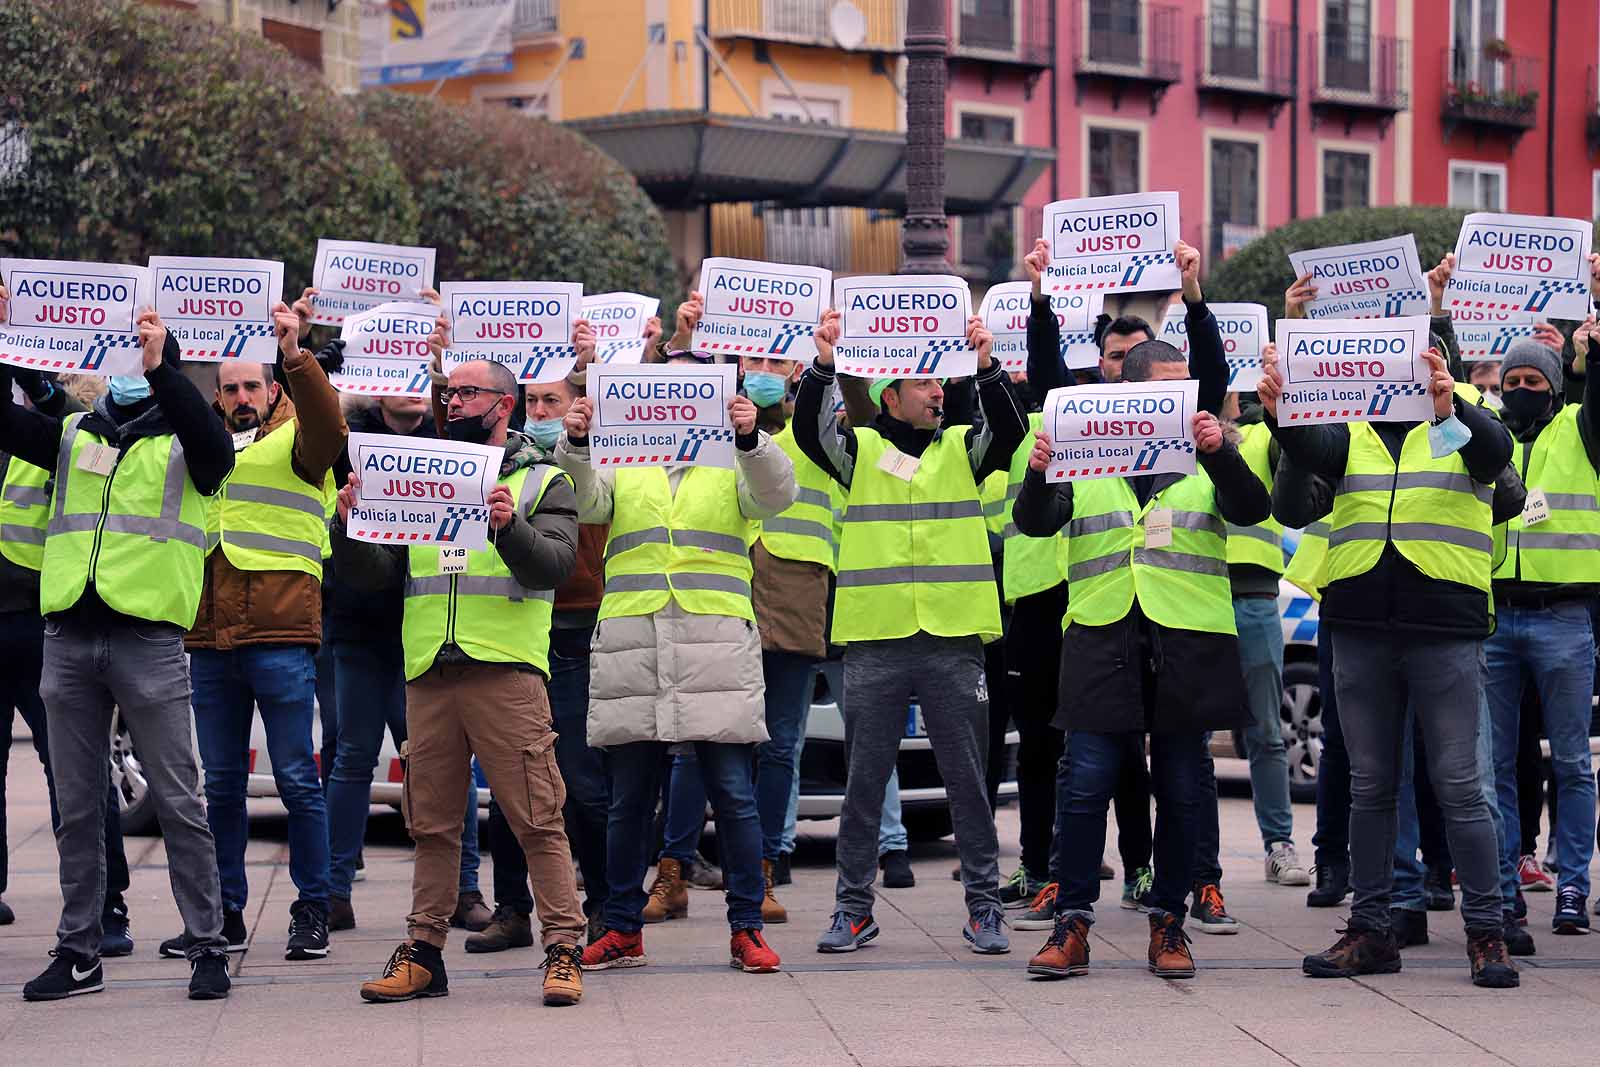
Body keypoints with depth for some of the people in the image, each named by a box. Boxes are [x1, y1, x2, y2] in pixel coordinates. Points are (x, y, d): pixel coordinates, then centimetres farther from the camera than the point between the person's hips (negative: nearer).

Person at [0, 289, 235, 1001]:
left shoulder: (181, 442, 4)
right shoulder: (74, 438, 16)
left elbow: (215, 448, -18)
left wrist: (159, 366, -25)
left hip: (148, 638, -4)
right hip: (69, 639, 4)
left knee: (178, 801, -3)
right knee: (76, 807, 8)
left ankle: (207, 947, 3)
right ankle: (78, 953, 14)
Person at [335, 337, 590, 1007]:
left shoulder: (542, 482, 10)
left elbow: (555, 563, -7)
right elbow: (373, 573, 13)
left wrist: (509, 528, -26)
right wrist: (351, 524, -6)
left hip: (507, 670, -4)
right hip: (428, 674, 4)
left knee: (537, 819, -8)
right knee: (432, 821, 6)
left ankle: (563, 951, -7)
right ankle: (424, 953, 11)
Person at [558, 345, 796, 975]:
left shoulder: (733, 464, 13)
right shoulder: (621, 464, 16)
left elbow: (774, 495, -5)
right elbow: (583, 500, -1)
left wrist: (749, 438, -24)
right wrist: (575, 444, -21)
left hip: (716, 648, -1)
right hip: (630, 648, 1)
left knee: (733, 794, -3)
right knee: (628, 799, 6)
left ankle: (746, 929, 4)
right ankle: (622, 930, 13)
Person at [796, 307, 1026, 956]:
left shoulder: (962, 449, 10)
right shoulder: (860, 451, 7)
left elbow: (1010, 430, -8)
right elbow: (809, 429, -9)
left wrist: (986, 366, -23)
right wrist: (823, 365, -23)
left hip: (954, 641, 1)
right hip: (875, 641, -1)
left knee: (968, 780, 3)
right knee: (864, 780, 4)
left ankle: (983, 906, 10)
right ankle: (854, 908, 12)